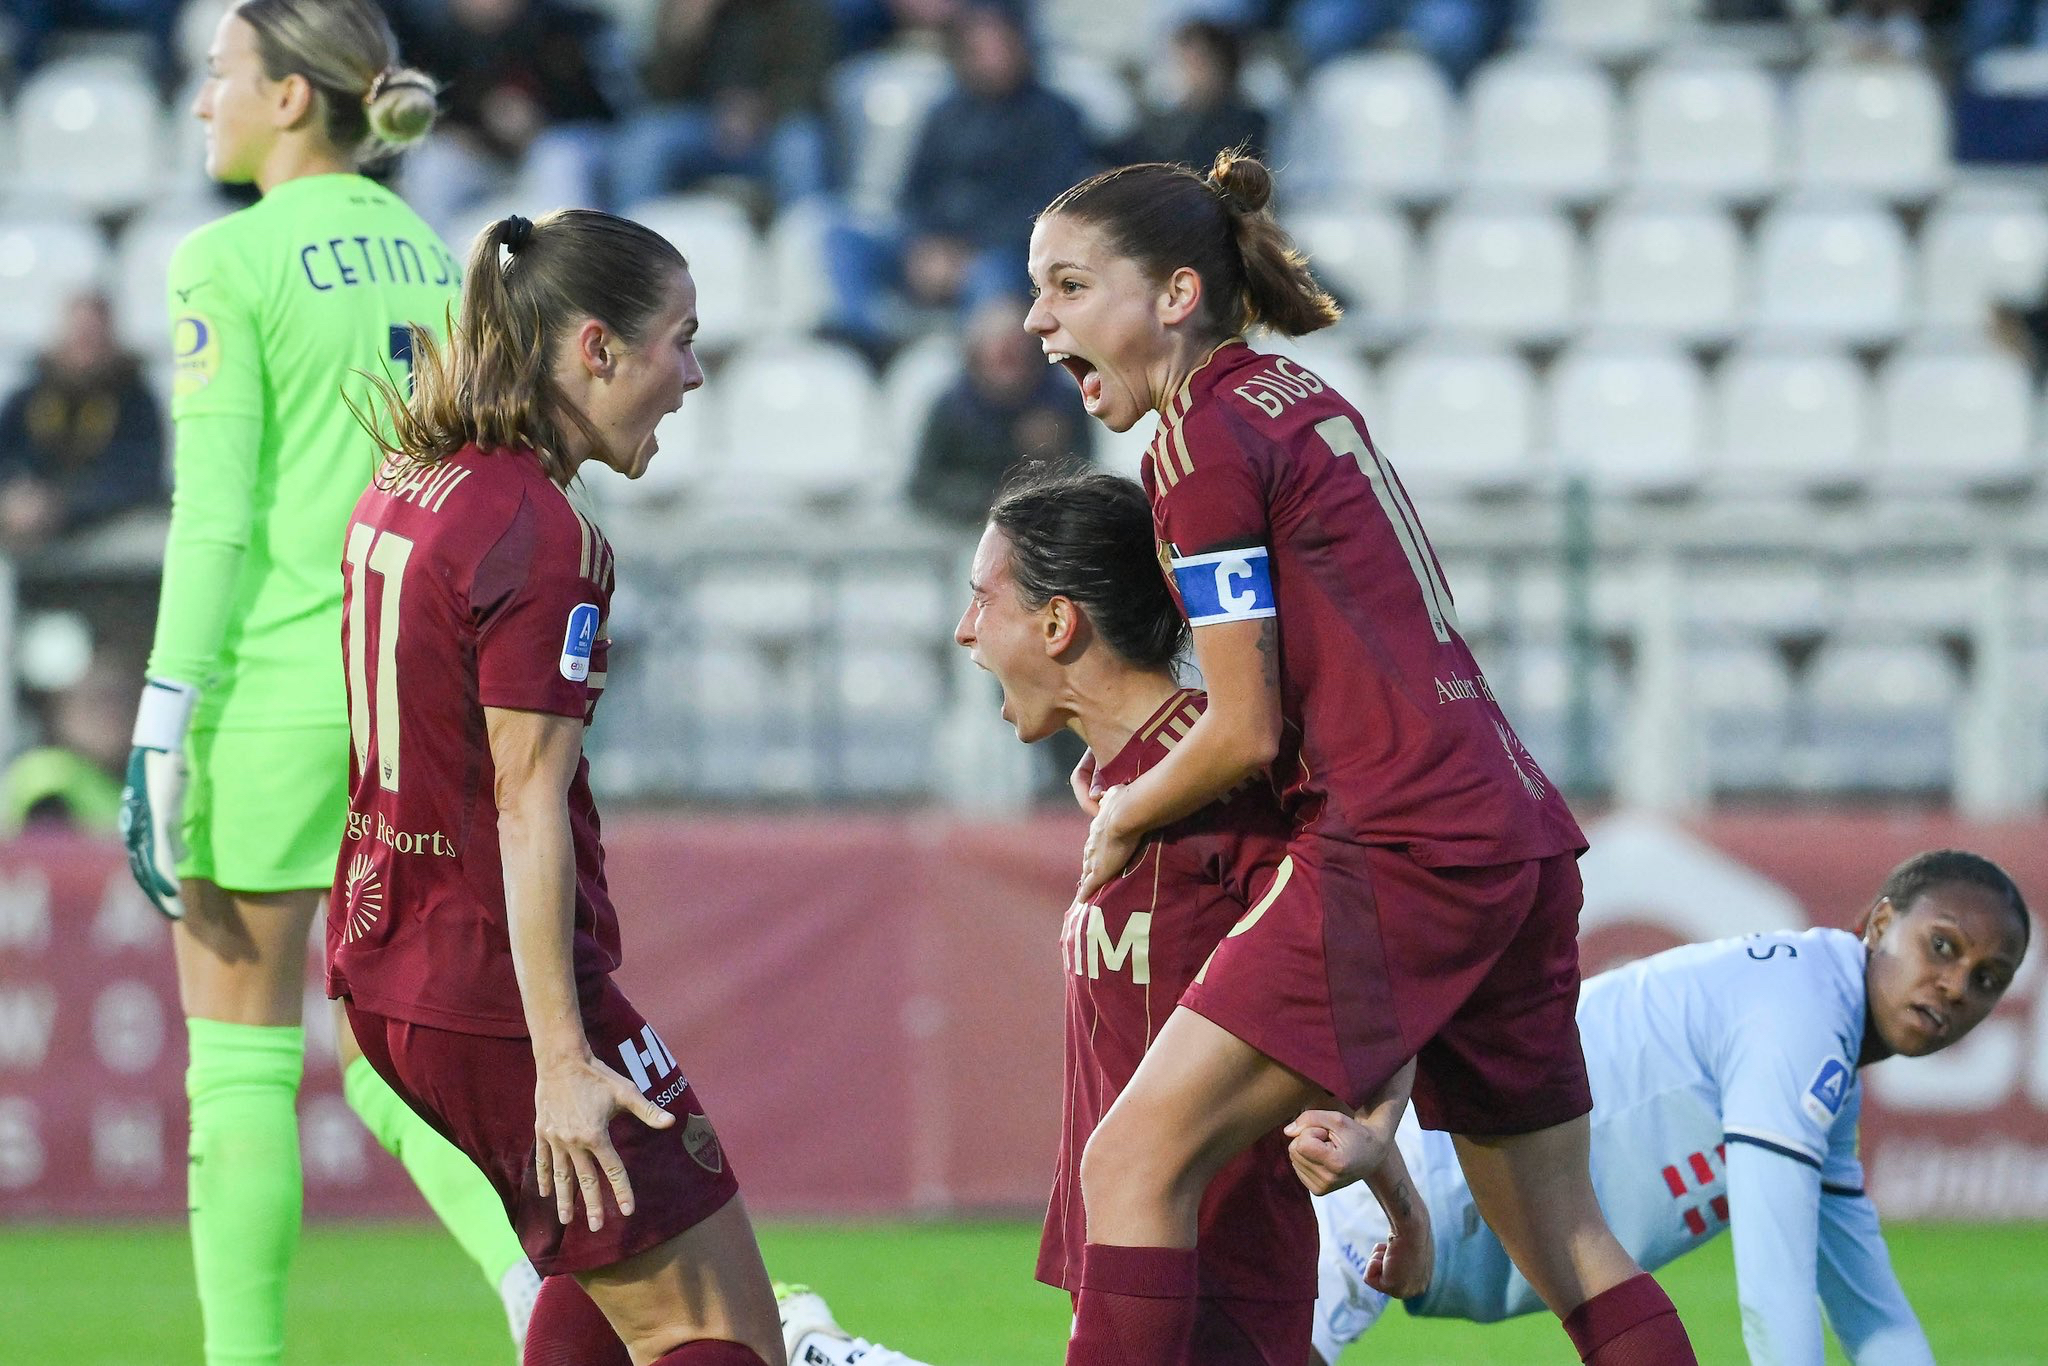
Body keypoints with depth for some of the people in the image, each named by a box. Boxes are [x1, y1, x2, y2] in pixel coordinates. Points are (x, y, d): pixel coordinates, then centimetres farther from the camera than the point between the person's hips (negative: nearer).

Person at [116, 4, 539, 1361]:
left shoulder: (230, 262, -8)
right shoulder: (426, 255, 12)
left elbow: (213, 513, -12)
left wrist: (164, 726, -11)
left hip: (278, 687, -6)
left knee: (241, 1049, 3)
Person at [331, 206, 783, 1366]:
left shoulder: (406, 491, 11)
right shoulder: (542, 538, -17)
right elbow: (528, 807, -21)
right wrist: (560, 1061, -23)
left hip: (387, 965, 10)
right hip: (500, 982, -10)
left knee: (613, 1244, 30)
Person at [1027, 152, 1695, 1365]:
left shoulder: (1205, 436, -6)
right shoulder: (1303, 400, 18)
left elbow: (1247, 734, -8)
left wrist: (1123, 819, 10)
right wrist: (1142, 780, 15)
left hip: (1401, 847, -9)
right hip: (1522, 832, 9)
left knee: (1136, 1162, -11)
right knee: (1562, 1237, 15)